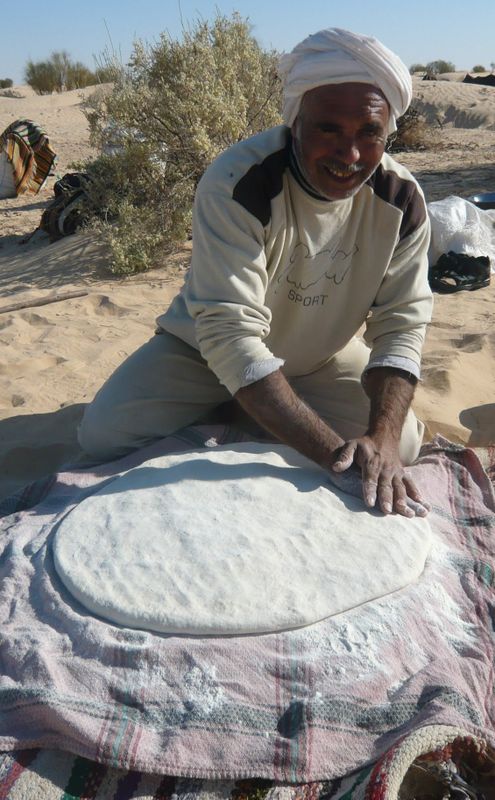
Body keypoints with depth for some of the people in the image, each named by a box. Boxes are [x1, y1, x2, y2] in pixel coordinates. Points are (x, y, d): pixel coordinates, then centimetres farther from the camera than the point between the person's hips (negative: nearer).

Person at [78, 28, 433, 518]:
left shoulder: (401, 200, -17)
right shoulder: (236, 185, -32)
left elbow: (401, 325, -17)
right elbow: (233, 335, -38)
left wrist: (383, 439, -34)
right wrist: (331, 451, -44)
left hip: (323, 356, 4)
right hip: (207, 348, -3)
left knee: (401, 444, -10)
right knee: (104, 433, -16)